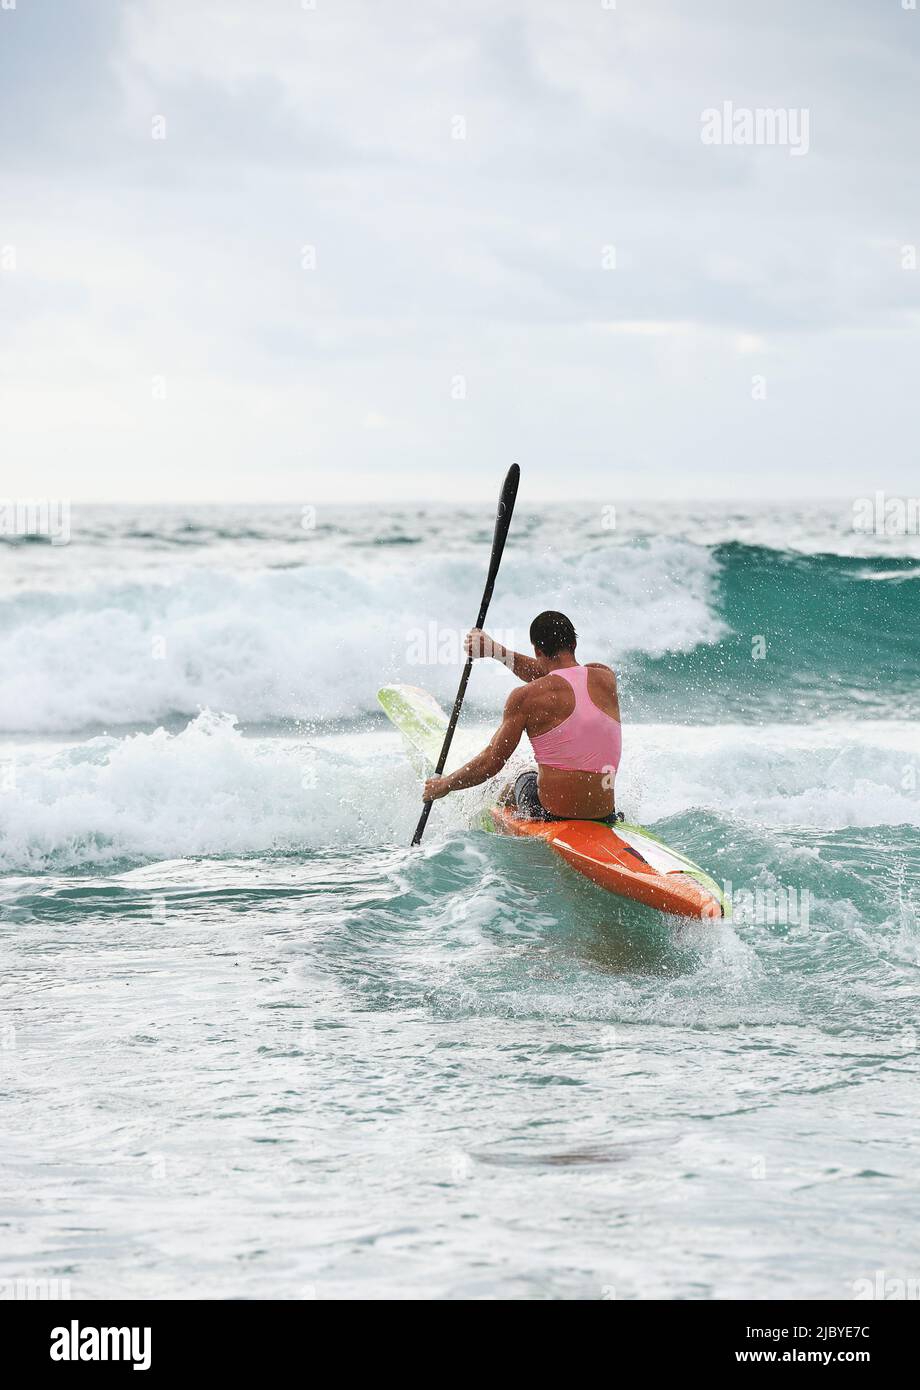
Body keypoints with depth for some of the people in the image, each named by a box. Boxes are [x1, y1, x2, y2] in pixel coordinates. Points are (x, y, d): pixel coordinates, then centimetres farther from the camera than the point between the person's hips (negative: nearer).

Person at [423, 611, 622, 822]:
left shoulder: (526, 698, -12)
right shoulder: (606, 678, 2)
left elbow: (491, 763, -5)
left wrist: (444, 785, 10)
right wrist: (497, 651, 23)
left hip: (551, 815, -3)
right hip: (605, 818, 3)